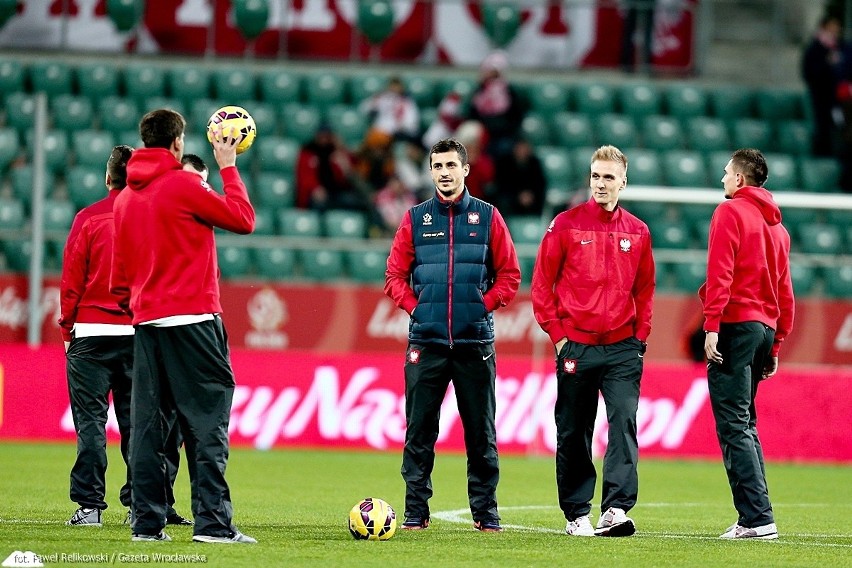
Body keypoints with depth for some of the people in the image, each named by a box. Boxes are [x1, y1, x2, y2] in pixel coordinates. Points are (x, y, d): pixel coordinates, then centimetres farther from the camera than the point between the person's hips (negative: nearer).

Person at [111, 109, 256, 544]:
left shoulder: (125, 198, 11)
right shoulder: (183, 186, -9)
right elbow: (243, 219, -1)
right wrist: (228, 166, 9)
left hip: (145, 318, 7)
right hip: (191, 319, -7)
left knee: (147, 422, 6)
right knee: (207, 419, -6)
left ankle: (147, 522, 5)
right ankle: (212, 521, -13)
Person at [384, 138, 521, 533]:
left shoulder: (487, 217, 7)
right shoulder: (415, 219, 9)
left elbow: (509, 274, 8)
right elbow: (395, 275, 11)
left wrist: (485, 305, -4)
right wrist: (414, 306, -3)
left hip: (476, 341, 0)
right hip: (426, 341, 1)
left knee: (480, 433, 2)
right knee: (419, 431, 0)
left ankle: (485, 512, 8)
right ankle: (415, 512, 6)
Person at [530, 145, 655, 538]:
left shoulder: (637, 232, 9)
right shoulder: (566, 225, 1)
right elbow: (542, 284, 3)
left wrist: (640, 335, 6)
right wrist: (557, 333, -2)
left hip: (623, 348, 1)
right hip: (576, 346, -1)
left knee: (624, 423, -13)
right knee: (573, 433, 4)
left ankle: (616, 509, -18)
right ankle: (576, 513, 12)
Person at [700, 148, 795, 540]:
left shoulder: (730, 212, -5)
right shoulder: (776, 225, 18)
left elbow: (719, 273, -15)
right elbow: (784, 291, 19)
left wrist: (712, 327, -18)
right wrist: (775, 345, 21)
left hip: (735, 325, -8)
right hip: (765, 328, 8)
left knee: (734, 426, -9)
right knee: (745, 425, 15)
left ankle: (756, 518, -16)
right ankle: (754, 516, 11)